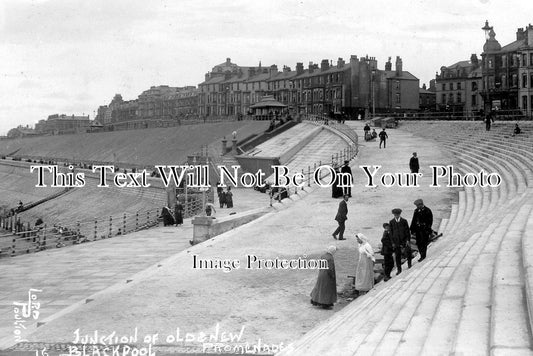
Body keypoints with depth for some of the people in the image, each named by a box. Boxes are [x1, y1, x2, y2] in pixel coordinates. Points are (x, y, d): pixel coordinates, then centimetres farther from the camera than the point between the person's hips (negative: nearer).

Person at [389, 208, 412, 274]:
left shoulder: (404, 221, -6)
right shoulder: (391, 222, -2)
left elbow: (407, 231, -3)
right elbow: (391, 232, 1)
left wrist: (408, 240, -9)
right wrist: (392, 242, -2)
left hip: (404, 240, -1)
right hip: (396, 241, 1)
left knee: (408, 253, 8)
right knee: (397, 256, 2)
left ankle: (409, 264, 35)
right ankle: (399, 269, 11)